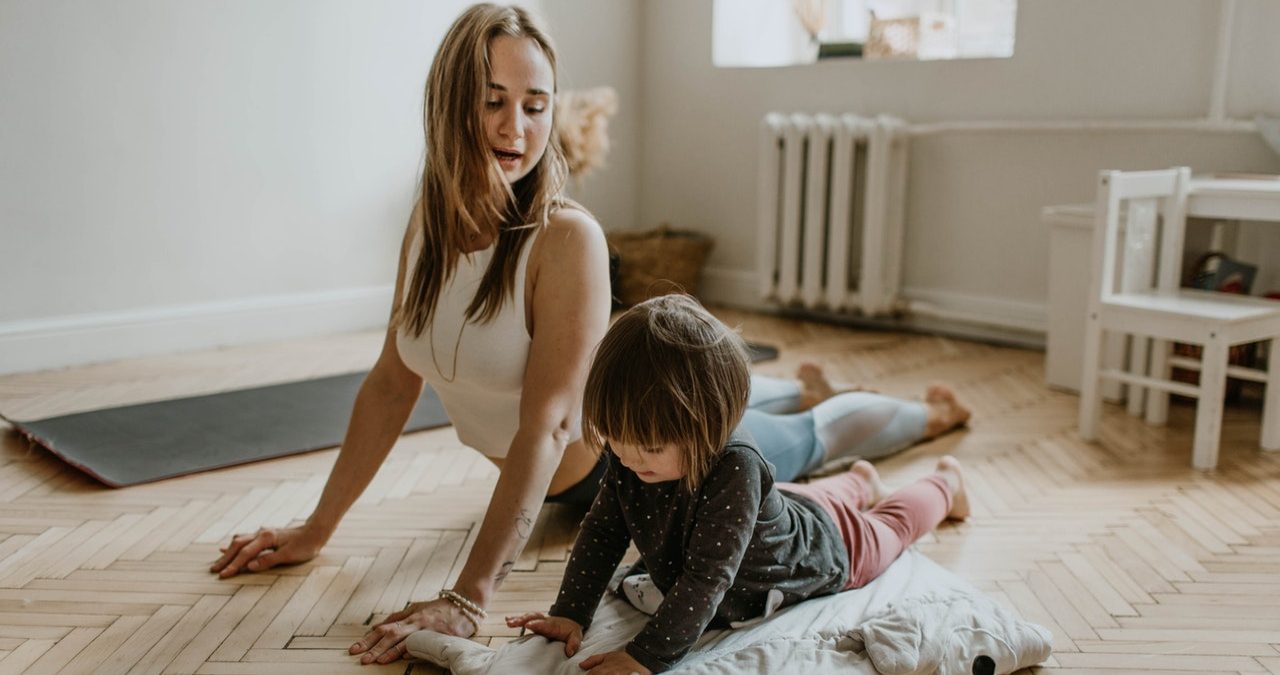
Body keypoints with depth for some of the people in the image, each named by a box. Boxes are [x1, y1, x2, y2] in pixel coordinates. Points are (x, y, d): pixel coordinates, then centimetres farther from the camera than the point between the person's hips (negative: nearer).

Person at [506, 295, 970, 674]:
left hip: (826, 545, -4)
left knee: (891, 526, 28)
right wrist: (569, 614, -27)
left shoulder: (734, 469, -50)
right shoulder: (629, 457, -30)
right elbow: (602, 529, -20)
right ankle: (860, 482, 68)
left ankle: (945, 483, 58)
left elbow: (708, 577, -50)